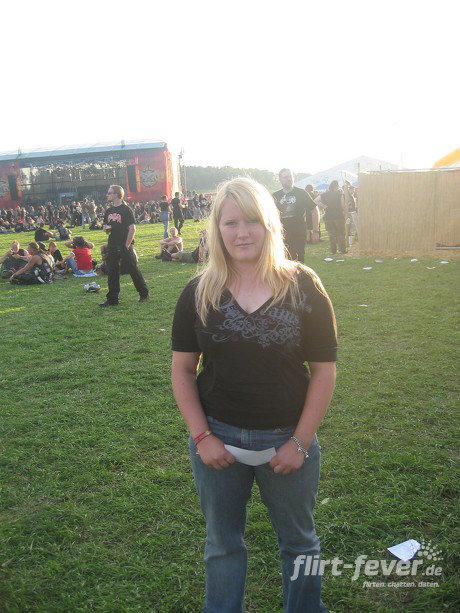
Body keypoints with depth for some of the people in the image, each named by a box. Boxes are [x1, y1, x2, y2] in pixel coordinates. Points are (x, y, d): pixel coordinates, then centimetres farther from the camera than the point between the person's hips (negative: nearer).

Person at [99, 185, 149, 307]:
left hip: (125, 246, -7)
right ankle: (112, 299, 14)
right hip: (112, 246, 7)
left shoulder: (126, 210, -8)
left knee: (133, 270, 1)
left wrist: (127, 244, -15)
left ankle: (144, 294, 16)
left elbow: (132, 228, -12)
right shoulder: (108, 211, 13)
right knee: (112, 273, 6)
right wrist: (106, 229, -1)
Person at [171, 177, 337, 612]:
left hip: (288, 441, 0)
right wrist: (202, 437, -8)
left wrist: (300, 442, -10)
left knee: (299, 542, 22)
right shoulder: (198, 294, -5)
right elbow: (182, 371, -1)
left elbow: (323, 371, -7)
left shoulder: (303, 288, -10)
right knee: (222, 545, 22)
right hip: (218, 440, 1)